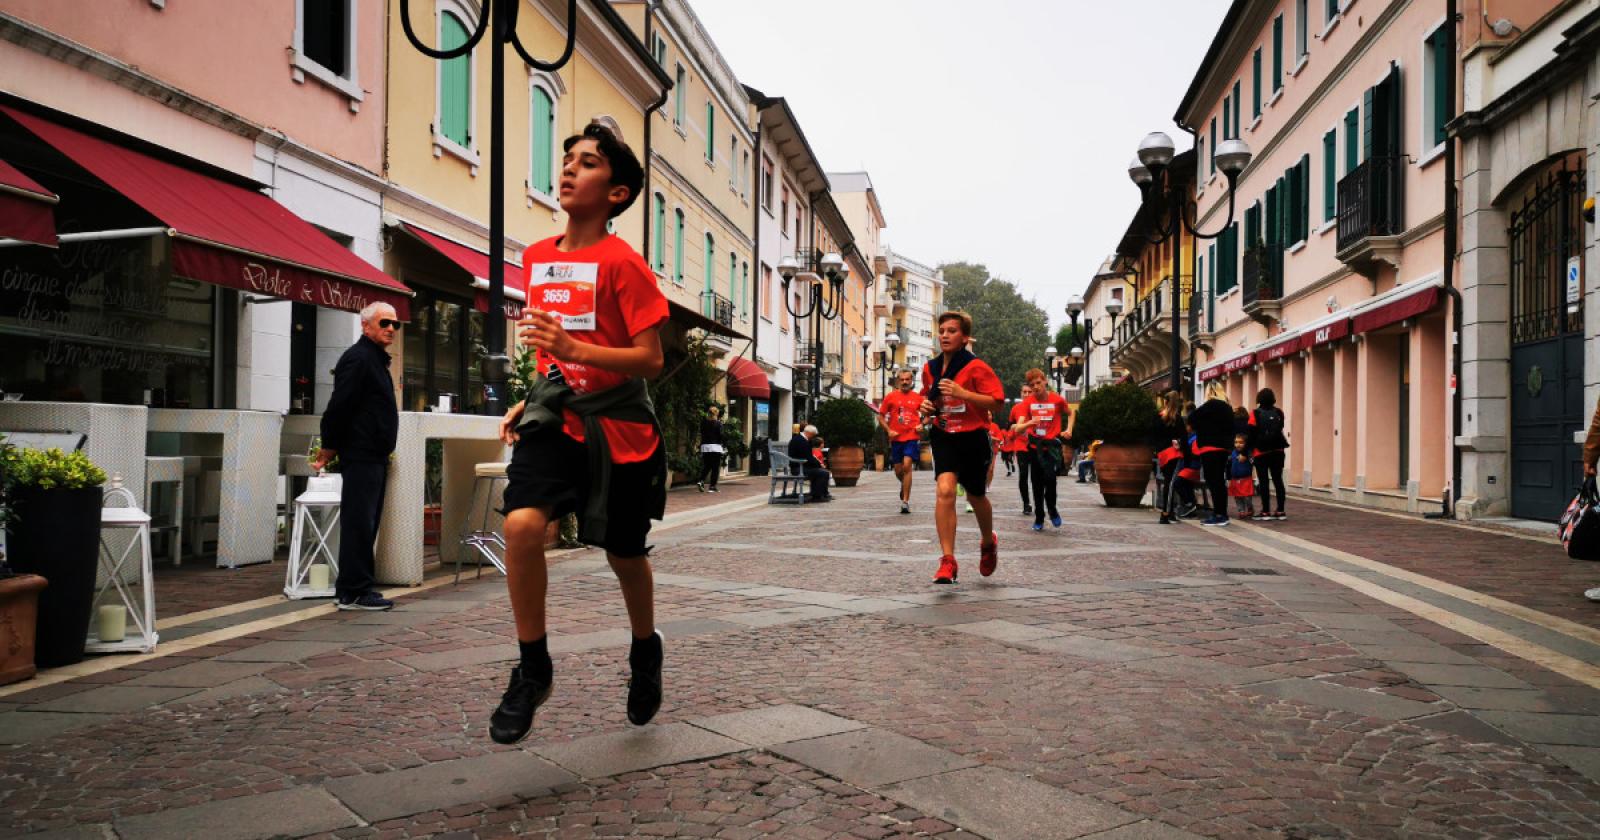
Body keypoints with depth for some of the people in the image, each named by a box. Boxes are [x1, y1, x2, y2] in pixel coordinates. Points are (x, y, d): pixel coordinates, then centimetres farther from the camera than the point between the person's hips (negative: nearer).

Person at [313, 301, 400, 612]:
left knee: (365, 524, 12)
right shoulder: (358, 358, -12)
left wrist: (333, 447, 21)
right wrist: (329, 447, -10)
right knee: (358, 523, -8)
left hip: (375, 457, 10)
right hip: (361, 455, -10)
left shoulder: (376, 359, 20)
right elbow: (339, 406, -17)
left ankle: (352, 587, 19)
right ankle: (354, 592, -4)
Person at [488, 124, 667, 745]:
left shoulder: (622, 263, -12)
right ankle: (532, 670, -4)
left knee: (624, 554, 10)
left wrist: (573, 349, -28)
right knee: (522, 523, -21)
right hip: (555, 418, 4)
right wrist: (532, 398, 11)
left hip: (617, 426, -4)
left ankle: (645, 651, 42)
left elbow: (651, 360, -16)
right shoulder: (537, 258, 8)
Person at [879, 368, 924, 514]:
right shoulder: (890, 397, 4)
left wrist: (922, 425, -1)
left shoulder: (917, 398, 5)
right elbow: (881, 416, 8)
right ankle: (904, 485, 43)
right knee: (898, 470, 8)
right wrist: (889, 430, -5)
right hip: (896, 438, 2)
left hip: (912, 438, -2)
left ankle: (905, 501, -13)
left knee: (907, 466, -16)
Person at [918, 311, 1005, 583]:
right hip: (944, 437, 3)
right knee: (944, 490, -20)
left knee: (975, 496, 15)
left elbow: (997, 401, -16)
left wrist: (962, 393, -26)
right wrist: (926, 406, 0)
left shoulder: (976, 367, -11)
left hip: (973, 438, -2)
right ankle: (947, 561, -17)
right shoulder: (930, 368, 5)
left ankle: (988, 542, 47)